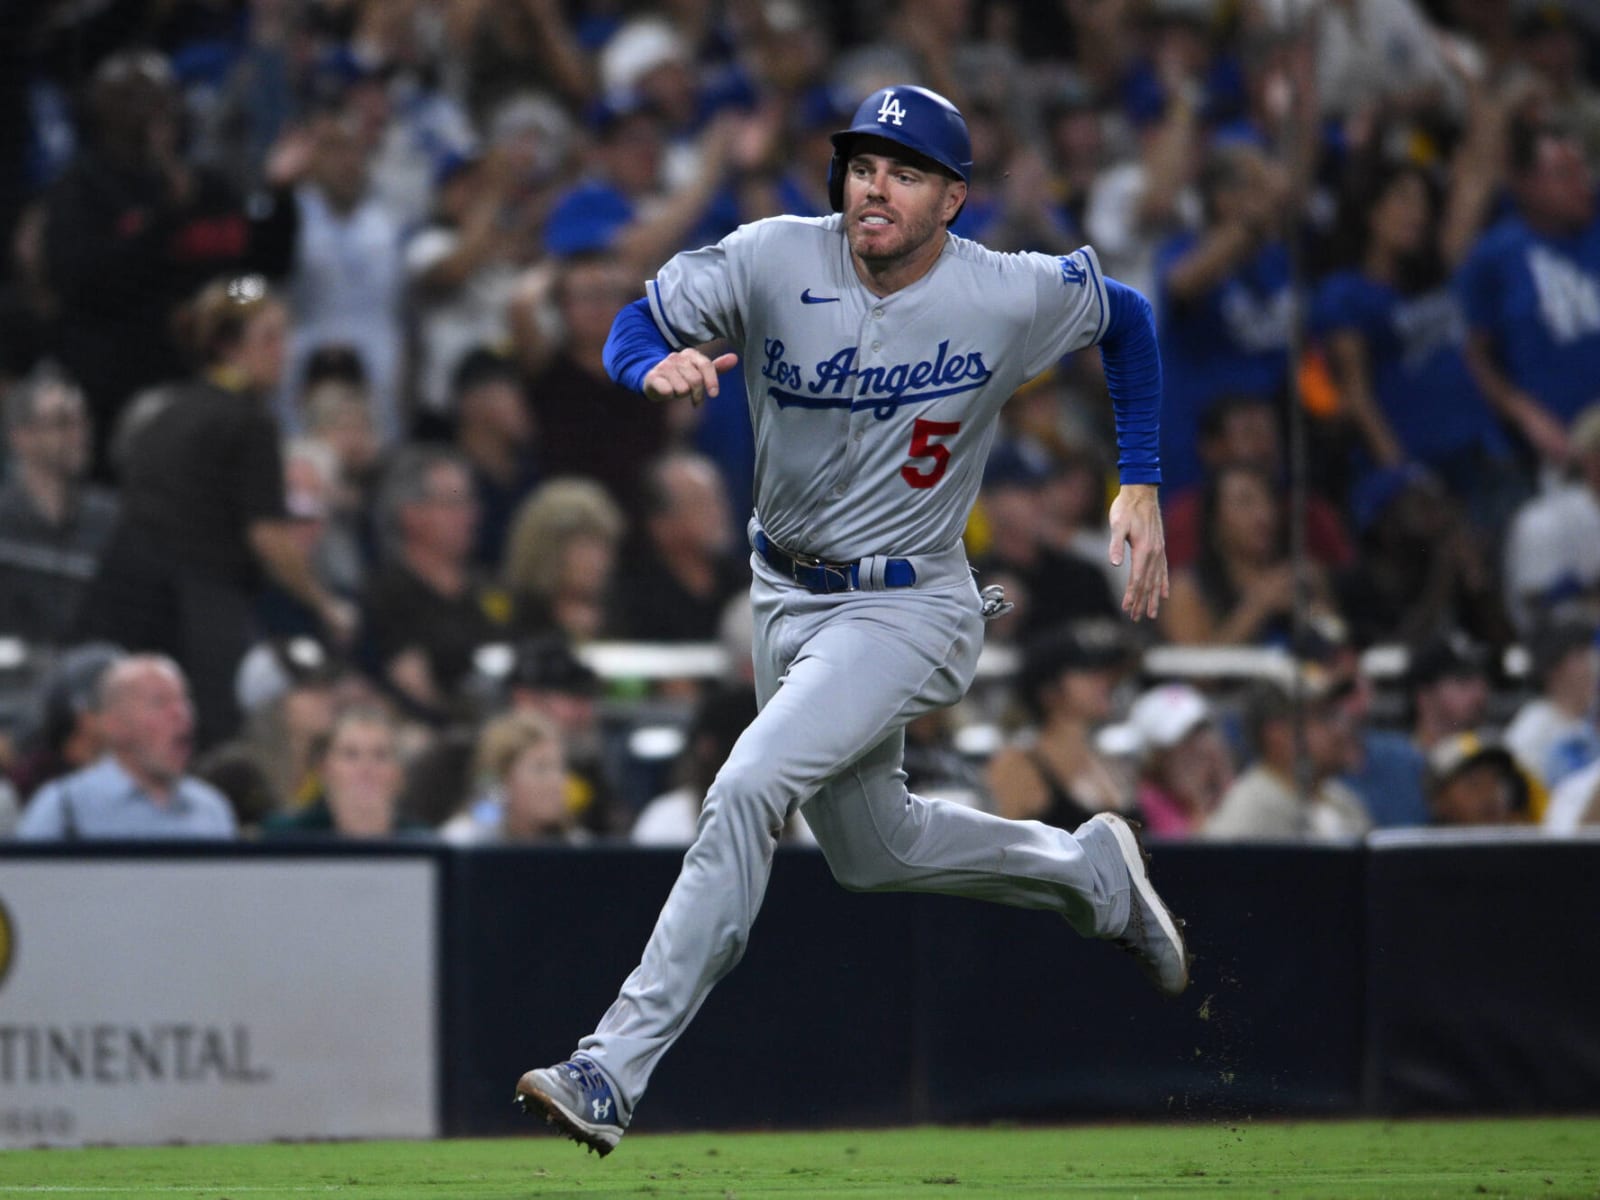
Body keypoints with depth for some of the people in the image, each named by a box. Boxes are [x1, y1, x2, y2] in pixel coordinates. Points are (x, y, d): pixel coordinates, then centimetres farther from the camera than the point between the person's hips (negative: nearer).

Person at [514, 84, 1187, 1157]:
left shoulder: (1013, 297, -15)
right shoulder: (774, 262, -12)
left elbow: (1126, 318, 5)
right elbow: (637, 323, -6)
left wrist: (1141, 487, 1)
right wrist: (657, 367, -31)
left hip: (909, 608, -5)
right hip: (786, 591, 5)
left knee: (747, 790, -24)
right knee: (870, 849, 20)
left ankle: (615, 1070, -25)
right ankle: (1091, 871, 46)